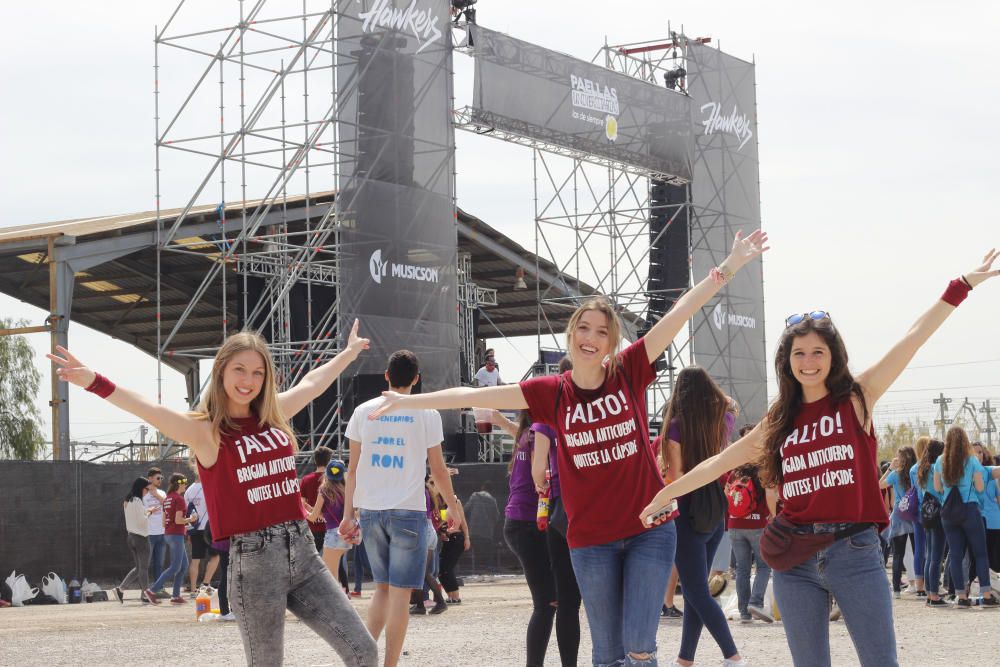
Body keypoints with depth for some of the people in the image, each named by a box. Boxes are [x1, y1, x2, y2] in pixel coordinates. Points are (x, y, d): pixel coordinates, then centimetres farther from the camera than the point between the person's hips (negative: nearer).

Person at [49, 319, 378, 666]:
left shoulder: (275, 413, 11)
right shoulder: (206, 430, -5)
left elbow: (312, 383, 30)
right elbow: (151, 410, -21)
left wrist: (349, 352, 46)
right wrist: (95, 382, -37)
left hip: (303, 551, 5)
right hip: (254, 560, -5)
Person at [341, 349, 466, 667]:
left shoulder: (363, 411, 6)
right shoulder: (426, 415, -2)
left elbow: (353, 468, 7)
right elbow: (438, 470, 2)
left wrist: (348, 513, 12)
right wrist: (453, 506, 16)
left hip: (369, 510, 4)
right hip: (408, 510, -4)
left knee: (383, 589, 17)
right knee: (400, 593, -1)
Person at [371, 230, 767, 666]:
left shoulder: (628, 372, -3)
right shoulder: (551, 393, -1)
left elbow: (680, 313, -7)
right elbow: (474, 395, 1)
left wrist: (728, 268, -10)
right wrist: (409, 402, 1)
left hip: (650, 530, -1)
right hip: (591, 540, 1)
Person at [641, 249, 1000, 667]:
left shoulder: (857, 398, 2)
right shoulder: (780, 420, 12)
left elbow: (914, 338, -3)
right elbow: (720, 461, 19)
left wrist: (963, 284, -7)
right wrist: (666, 493, 19)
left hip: (854, 551, -3)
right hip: (795, 558, 3)